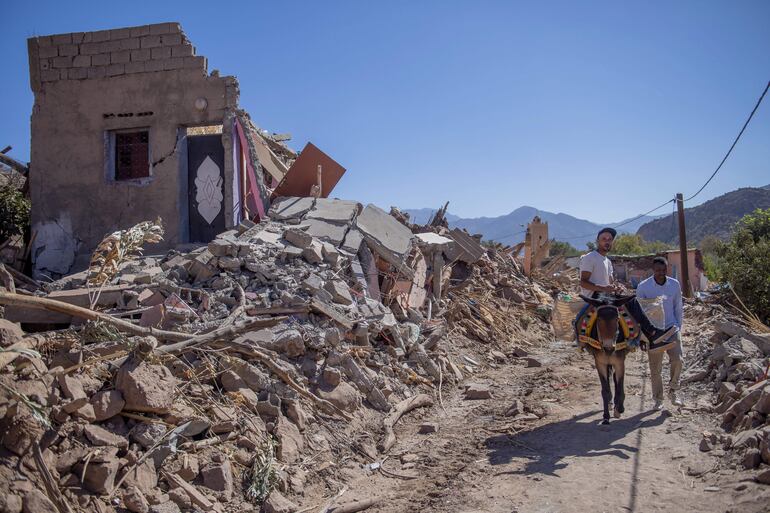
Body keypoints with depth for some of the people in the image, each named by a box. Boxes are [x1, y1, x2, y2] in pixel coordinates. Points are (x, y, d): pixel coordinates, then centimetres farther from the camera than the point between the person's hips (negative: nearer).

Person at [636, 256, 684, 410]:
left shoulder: (674, 284, -1)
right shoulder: (643, 287, -9)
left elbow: (678, 307, 9)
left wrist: (678, 326, 7)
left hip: (671, 328, 2)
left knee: (677, 360, -14)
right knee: (655, 368, 4)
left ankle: (673, 391, 9)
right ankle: (658, 399, 19)